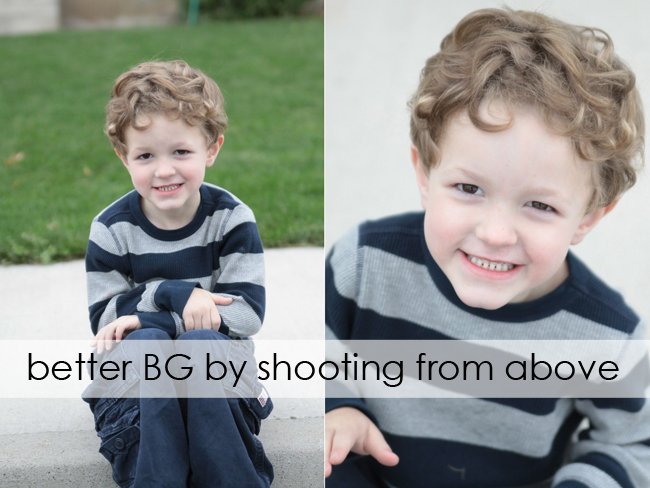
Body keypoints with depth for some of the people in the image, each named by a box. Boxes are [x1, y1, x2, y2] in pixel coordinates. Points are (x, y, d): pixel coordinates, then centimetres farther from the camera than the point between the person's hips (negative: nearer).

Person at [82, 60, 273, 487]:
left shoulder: (232, 219, -7)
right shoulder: (111, 229, -5)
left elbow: (246, 313, -15)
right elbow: (104, 321, -8)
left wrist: (143, 317, -21)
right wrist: (173, 295, -24)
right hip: (134, 372, 1)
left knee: (199, 343, -33)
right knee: (146, 343, -31)